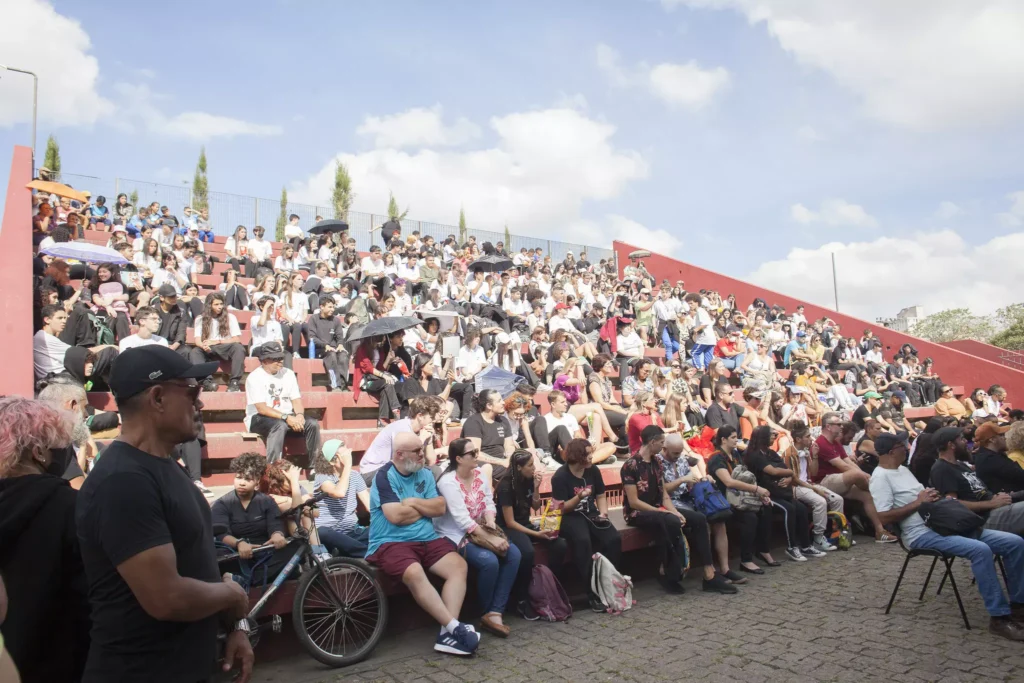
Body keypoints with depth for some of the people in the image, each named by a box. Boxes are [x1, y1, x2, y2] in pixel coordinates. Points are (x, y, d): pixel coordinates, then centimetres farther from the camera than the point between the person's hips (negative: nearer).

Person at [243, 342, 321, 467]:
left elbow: (296, 400, 5)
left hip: (287, 416, 5)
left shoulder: (288, 373, 8)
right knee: (280, 425, -38)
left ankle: (315, 466, -14)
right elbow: (262, 409, -17)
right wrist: (286, 417, -27)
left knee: (312, 423, -20)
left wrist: (299, 415, -18)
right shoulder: (254, 377, -9)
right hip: (259, 418, -5)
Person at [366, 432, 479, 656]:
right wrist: (425, 507, 0)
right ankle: (455, 627, -28)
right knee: (414, 573, -35)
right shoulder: (384, 476, -8)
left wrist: (412, 502, -8)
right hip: (390, 543, -6)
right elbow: (396, 516, -17)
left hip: (427, 539, 6)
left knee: (459, 565, -17)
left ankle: (447, 632, -22)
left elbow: (440, 508, 3)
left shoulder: (425, 474, 12)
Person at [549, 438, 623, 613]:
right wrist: (579, 497, -27)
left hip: (591, 514, 5)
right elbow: (561, 508, -13)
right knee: (583, 541, -36)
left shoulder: (593, 471, 6)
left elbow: (601, 496, 15)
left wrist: (603, 513, -3)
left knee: (614, 539, -23)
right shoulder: (560, 476, -11)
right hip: (570, 518, -5)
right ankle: (593, 593, -28)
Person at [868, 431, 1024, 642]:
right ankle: (999, 618, -21)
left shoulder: (902, 469, 20)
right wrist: (919, 502, -15)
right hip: (922, 534, -10)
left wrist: (932, 498, 4)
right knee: (981, 550, -32)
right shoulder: (881, 477, -11)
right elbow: (884, 517, -19)